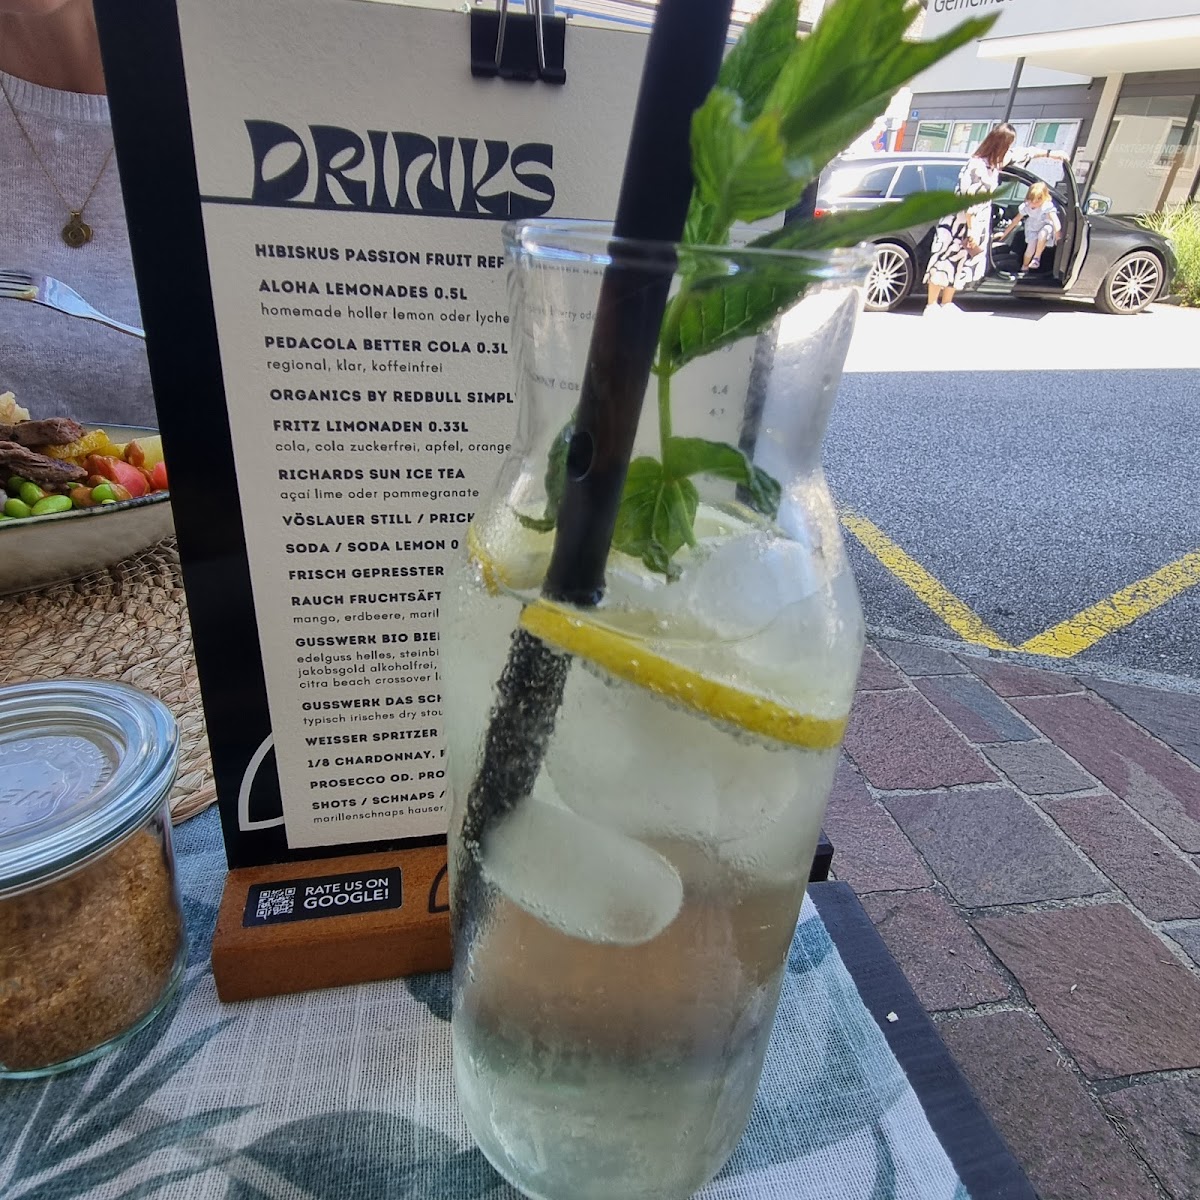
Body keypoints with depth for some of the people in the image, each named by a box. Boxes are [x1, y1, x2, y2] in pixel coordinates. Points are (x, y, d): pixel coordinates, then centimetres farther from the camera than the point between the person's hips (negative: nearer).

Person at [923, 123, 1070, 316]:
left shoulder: (997, 160, 5)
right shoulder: (977, 165, -21)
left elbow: (1022, 154, 21)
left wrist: (1049, 153, 28)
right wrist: (972, 230, -23)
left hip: (976, 223, 9)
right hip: (959, 222, -9)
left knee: (960, 264, 10)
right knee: (944, 262, -6)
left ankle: (946, 304, 17)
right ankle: (931, 306, -4)